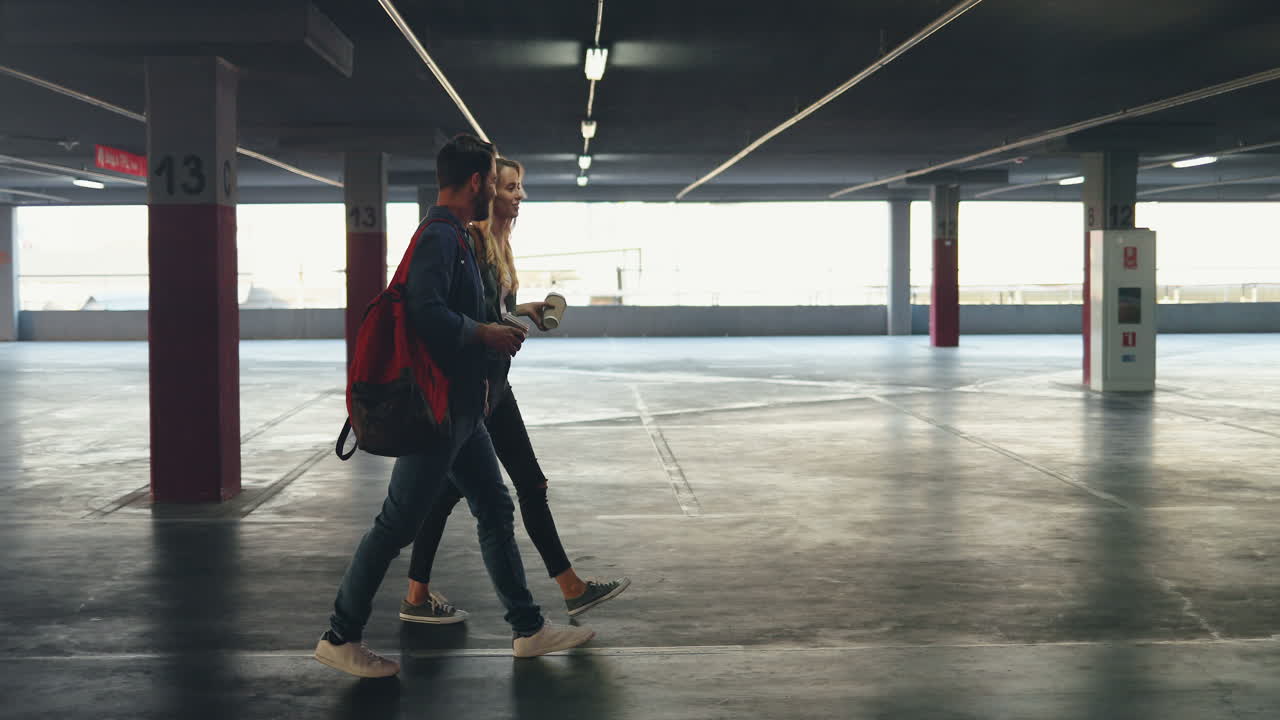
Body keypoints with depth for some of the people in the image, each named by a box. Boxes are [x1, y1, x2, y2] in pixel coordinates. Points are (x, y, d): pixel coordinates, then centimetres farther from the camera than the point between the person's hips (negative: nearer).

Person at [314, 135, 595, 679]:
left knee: (495, 511, 12)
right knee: (397, 524, -3)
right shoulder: (439, 236, -16)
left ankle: (529, 629, 19)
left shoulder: (452, 236, 16)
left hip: (460, 408, 11)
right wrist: (486, 335, -17)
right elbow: (426, 312, -29)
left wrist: (498, 326, 19)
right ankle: (340, 638, 8)